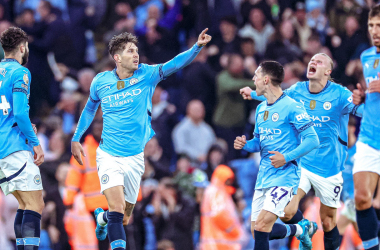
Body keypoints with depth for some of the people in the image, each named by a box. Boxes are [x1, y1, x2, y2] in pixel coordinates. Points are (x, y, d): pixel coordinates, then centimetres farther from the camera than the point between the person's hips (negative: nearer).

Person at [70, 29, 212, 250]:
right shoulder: (100, 82, -3)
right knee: (117, 209, -22)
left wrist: (197, 47, -36)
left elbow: (175, 64, -20)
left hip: (134, 157, 2)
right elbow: (90, 109, 16)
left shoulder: (146, 75, -5)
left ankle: (102, 217, 47)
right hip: (109, 155, -2)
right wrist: (76, 139, 16)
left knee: (124, 219, 13)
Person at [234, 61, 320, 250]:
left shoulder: (291, 108, -10)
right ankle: (300, 229, 32)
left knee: (262, 225, -21)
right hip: (263, 177, 9)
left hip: (284, 176, -9)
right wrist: (245, 145, 1)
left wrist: (286, 157, -22)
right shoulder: (261, 109, 15)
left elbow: (313, 140, -13)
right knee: (257, 232, 9)